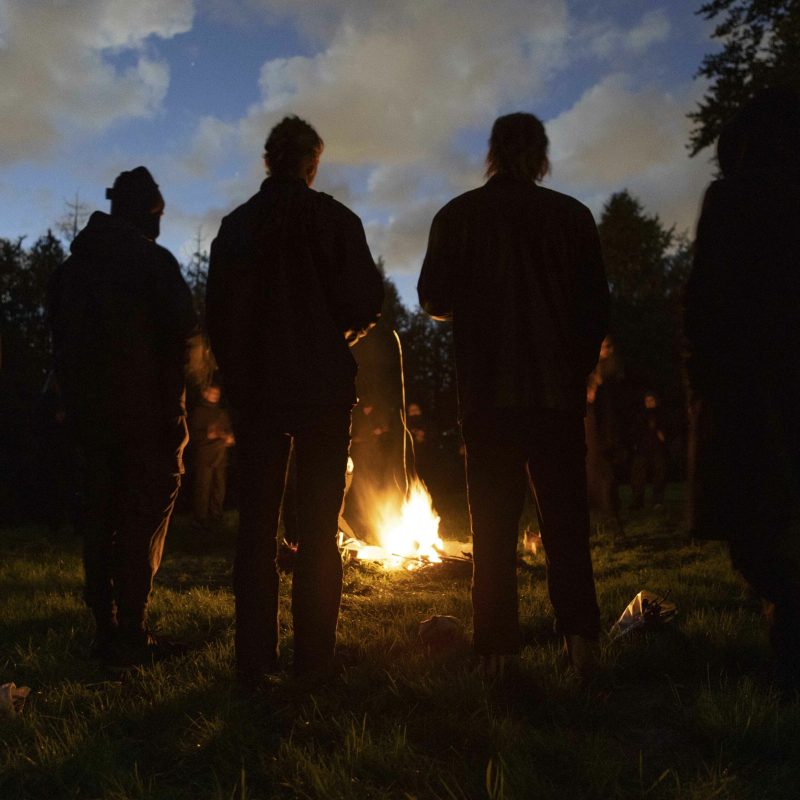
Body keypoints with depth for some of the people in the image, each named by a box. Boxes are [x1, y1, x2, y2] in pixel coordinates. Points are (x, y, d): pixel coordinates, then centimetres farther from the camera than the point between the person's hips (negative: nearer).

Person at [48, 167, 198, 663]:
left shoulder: (72, 266, 11)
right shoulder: (154, 261, -8)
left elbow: (61, 340, 13)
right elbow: (184, 333, -14)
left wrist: (77, 401, 16)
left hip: (89, 411, 6)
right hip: (148, 411, -6)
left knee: (101, 516, 11)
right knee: (145, 518, 0)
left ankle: (106, 631, 15)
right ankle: (131, 634, -1)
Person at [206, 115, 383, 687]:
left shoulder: (235, 225, 6)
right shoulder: (334, 219, -2)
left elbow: (217, 313, 5)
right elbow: (367, 301, -8)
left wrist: (237, 372, 14)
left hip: (255, 386, 2)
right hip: (322, 386, -2)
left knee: (256, 523, 7)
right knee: (318, 526, 4)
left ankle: (255, 657, 8)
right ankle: (313, 653, 5)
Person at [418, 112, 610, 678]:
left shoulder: (458, 217, 1)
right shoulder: (572, 216, 2)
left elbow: (435, 300, 3)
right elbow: (597, 304, 4)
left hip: (488, 390, 0)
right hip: (558, 388, 0)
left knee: (494, 523, 6)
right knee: (565, 515, 7)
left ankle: (497, 647, 6)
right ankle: (580, 634, -4)